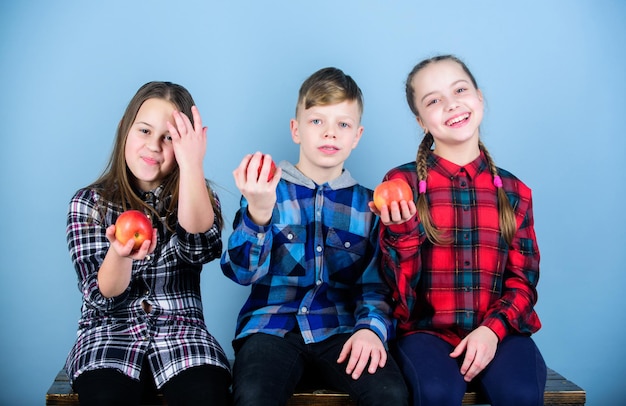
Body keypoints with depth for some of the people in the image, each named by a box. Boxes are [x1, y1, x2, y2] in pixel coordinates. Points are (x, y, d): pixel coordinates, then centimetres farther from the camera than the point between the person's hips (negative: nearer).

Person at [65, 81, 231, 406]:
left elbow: (198, 249, -19)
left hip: (181, 329, 1)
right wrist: (120, 254, -28)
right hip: (110, 330, 0)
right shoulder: (88, 203, 3)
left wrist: (191, 166, -29)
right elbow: (103, 296, -6)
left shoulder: (197, 197, 5)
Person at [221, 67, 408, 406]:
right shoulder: (267, 191, 5)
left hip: (340, 330, 2)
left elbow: (374, 283, 11)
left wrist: (371, 327, -11)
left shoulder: (366, 203, 12)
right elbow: (241, 272, -7)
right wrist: (258, 211, -26)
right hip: (272, 327, -2)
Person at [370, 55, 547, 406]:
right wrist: (403, 230, -21)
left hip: (498, 329, 2)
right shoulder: (401, 183, 0)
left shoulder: (514, 191, 7)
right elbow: (400, 292, -3)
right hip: (427, 329, -2)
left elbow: (523, 280, 8)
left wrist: (493, 329, -11)